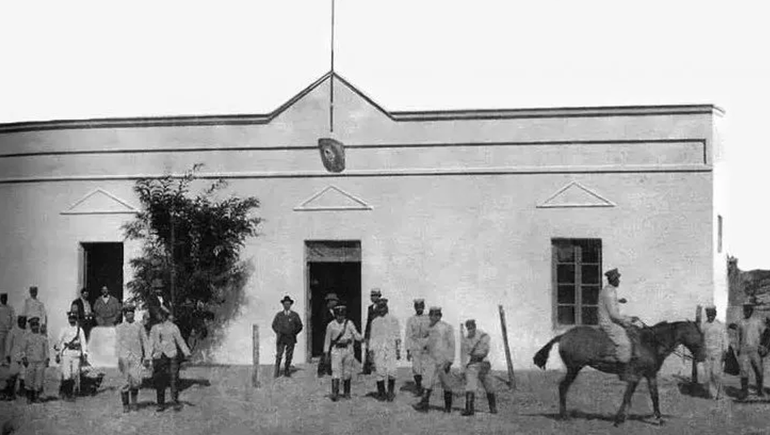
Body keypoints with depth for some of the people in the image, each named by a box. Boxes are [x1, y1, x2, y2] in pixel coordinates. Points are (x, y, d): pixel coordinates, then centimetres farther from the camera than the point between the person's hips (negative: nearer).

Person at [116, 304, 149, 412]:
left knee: (136, 381, -10)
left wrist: (147, 356, 0)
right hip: (124, 357, 0)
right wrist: (118, 358, -11)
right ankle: (125, 405, 10)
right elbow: (117, 344, 2)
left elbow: (145, 342, 8)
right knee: (126, 381, -2)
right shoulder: (119, 328, 8)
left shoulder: (139, 326, 9)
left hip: (136, 357, 0)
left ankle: (134, 401, 12)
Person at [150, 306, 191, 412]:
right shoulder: (154, 328, 14)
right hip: (158, 357, 2)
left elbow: (180, 341, 6)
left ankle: (175, 402, -6)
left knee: (173, 379, -9)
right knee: (159, 382, 2)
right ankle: (161, 404, 9)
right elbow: (151, 343, 11)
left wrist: (186, 352, -6)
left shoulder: (173, 327, 8)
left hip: (171, 356, -2)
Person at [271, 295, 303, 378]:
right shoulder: (279, 315, 11)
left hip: (291, 339, 0)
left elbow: (299, 326, 11)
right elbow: (274, 325, 15)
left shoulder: (295, 315, 9)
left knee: (289, 356, -2)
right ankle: (277, 373, -8)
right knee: (279, 355, -10)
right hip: (281, 338, 0)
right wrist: (279, 332, 3)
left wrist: (293, 333, 2)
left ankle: (287, 372, 5)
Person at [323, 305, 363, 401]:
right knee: (336, 372, -12)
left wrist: (361, 338, -24)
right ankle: (334, 394, -15)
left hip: (348, 350, 2)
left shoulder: (349, 323, 3)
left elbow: (355, 334, -4)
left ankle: (347, 393, 20)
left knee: (347, 373, 7)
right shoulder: (331, 325, 2)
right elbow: (327, 340, 8)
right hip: (336, 351, -1)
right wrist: (326, 353, 6)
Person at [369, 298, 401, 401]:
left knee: (391, 371, -10)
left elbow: (397, 336, 6)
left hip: (390, 349, -2)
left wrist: (398, 351, 3)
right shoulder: (375, 321, 11)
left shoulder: (393, 319, 6)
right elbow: (372, 337, 12)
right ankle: (381, 393, 9)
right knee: (380, 372, -2)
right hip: (378, 349, 2)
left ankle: (391, 392, 9)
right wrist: (371, 352, 5)